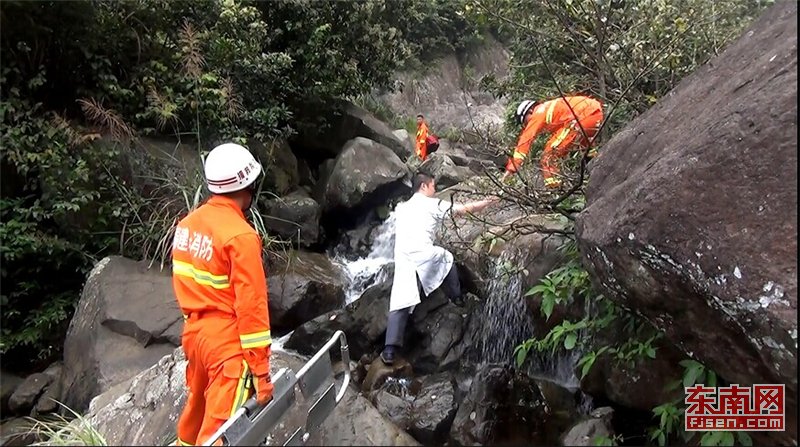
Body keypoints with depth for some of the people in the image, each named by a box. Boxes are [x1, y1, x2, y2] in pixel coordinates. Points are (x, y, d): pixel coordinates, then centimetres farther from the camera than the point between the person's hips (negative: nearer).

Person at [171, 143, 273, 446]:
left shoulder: (187, 223, 5)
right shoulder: (240, 235, -19)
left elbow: (185, 284, 13)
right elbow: (251, 305, -19)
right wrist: (261, 369, -15)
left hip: (193, 331, 8)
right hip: (228, 340, -8)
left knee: (197, 408, 27)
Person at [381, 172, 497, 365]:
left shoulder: (402, 208, 25)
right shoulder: (432, 204, 11)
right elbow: (465, 209, 14)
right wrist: (487, 202, 30)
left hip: (402, 258, 4)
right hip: (424, 255, -4)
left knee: (399, 304, 1)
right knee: (447, 258, 29)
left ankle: (390, 350, -8)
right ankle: (457, 299, 42)